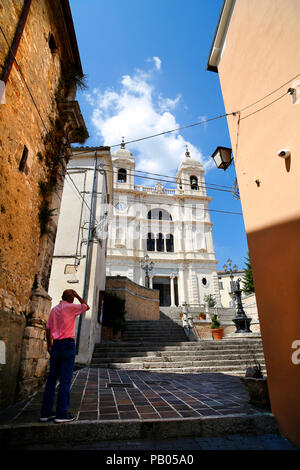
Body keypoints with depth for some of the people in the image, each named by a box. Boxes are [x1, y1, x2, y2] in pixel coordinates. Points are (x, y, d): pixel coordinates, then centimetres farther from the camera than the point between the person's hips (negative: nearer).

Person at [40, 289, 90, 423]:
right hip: (68, 344, -6)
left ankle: (46, 412, 16)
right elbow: (87, 307, 6)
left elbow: (48, 329, 12)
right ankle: (62, 414, 2)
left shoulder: (54, 309, 11)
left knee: (52, 378, 11)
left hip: (56, 345, 7)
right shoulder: (71, 307, -8)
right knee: (65, 379, -1)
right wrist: (77, 295, 7)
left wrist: (49, 346, 20)